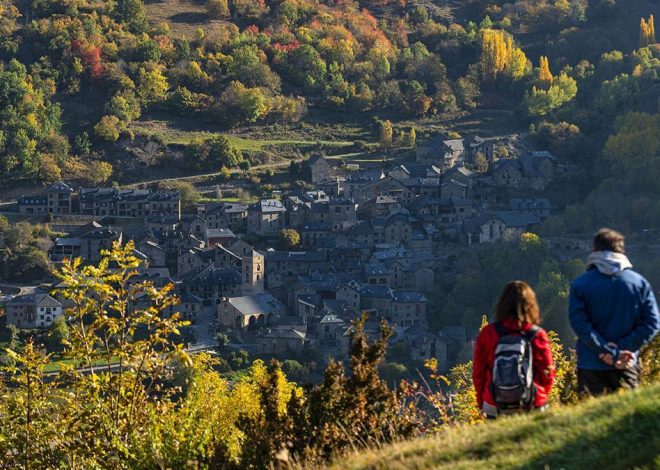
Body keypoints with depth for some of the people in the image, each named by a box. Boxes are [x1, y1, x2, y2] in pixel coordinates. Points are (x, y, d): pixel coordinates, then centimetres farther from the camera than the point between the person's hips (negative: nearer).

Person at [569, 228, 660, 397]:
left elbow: (580, 324, -14)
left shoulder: (580, 285, -5)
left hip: (591, 365, -2)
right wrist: (623, 349, -12)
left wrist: (612, 352, -15)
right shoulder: (640, 283, 0)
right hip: (627, 367, 2)